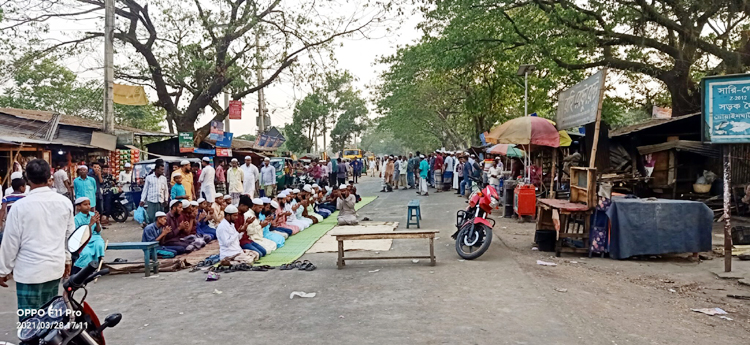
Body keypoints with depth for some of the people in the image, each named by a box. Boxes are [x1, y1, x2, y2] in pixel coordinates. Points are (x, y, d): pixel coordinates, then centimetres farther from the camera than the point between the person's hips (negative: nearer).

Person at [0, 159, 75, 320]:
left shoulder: (20, 206, -13)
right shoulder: (65, 202, -1)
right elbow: (70, 235, 9)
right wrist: (67, 260, 22)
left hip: (30, 271, -4)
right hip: (55, 267, 5)